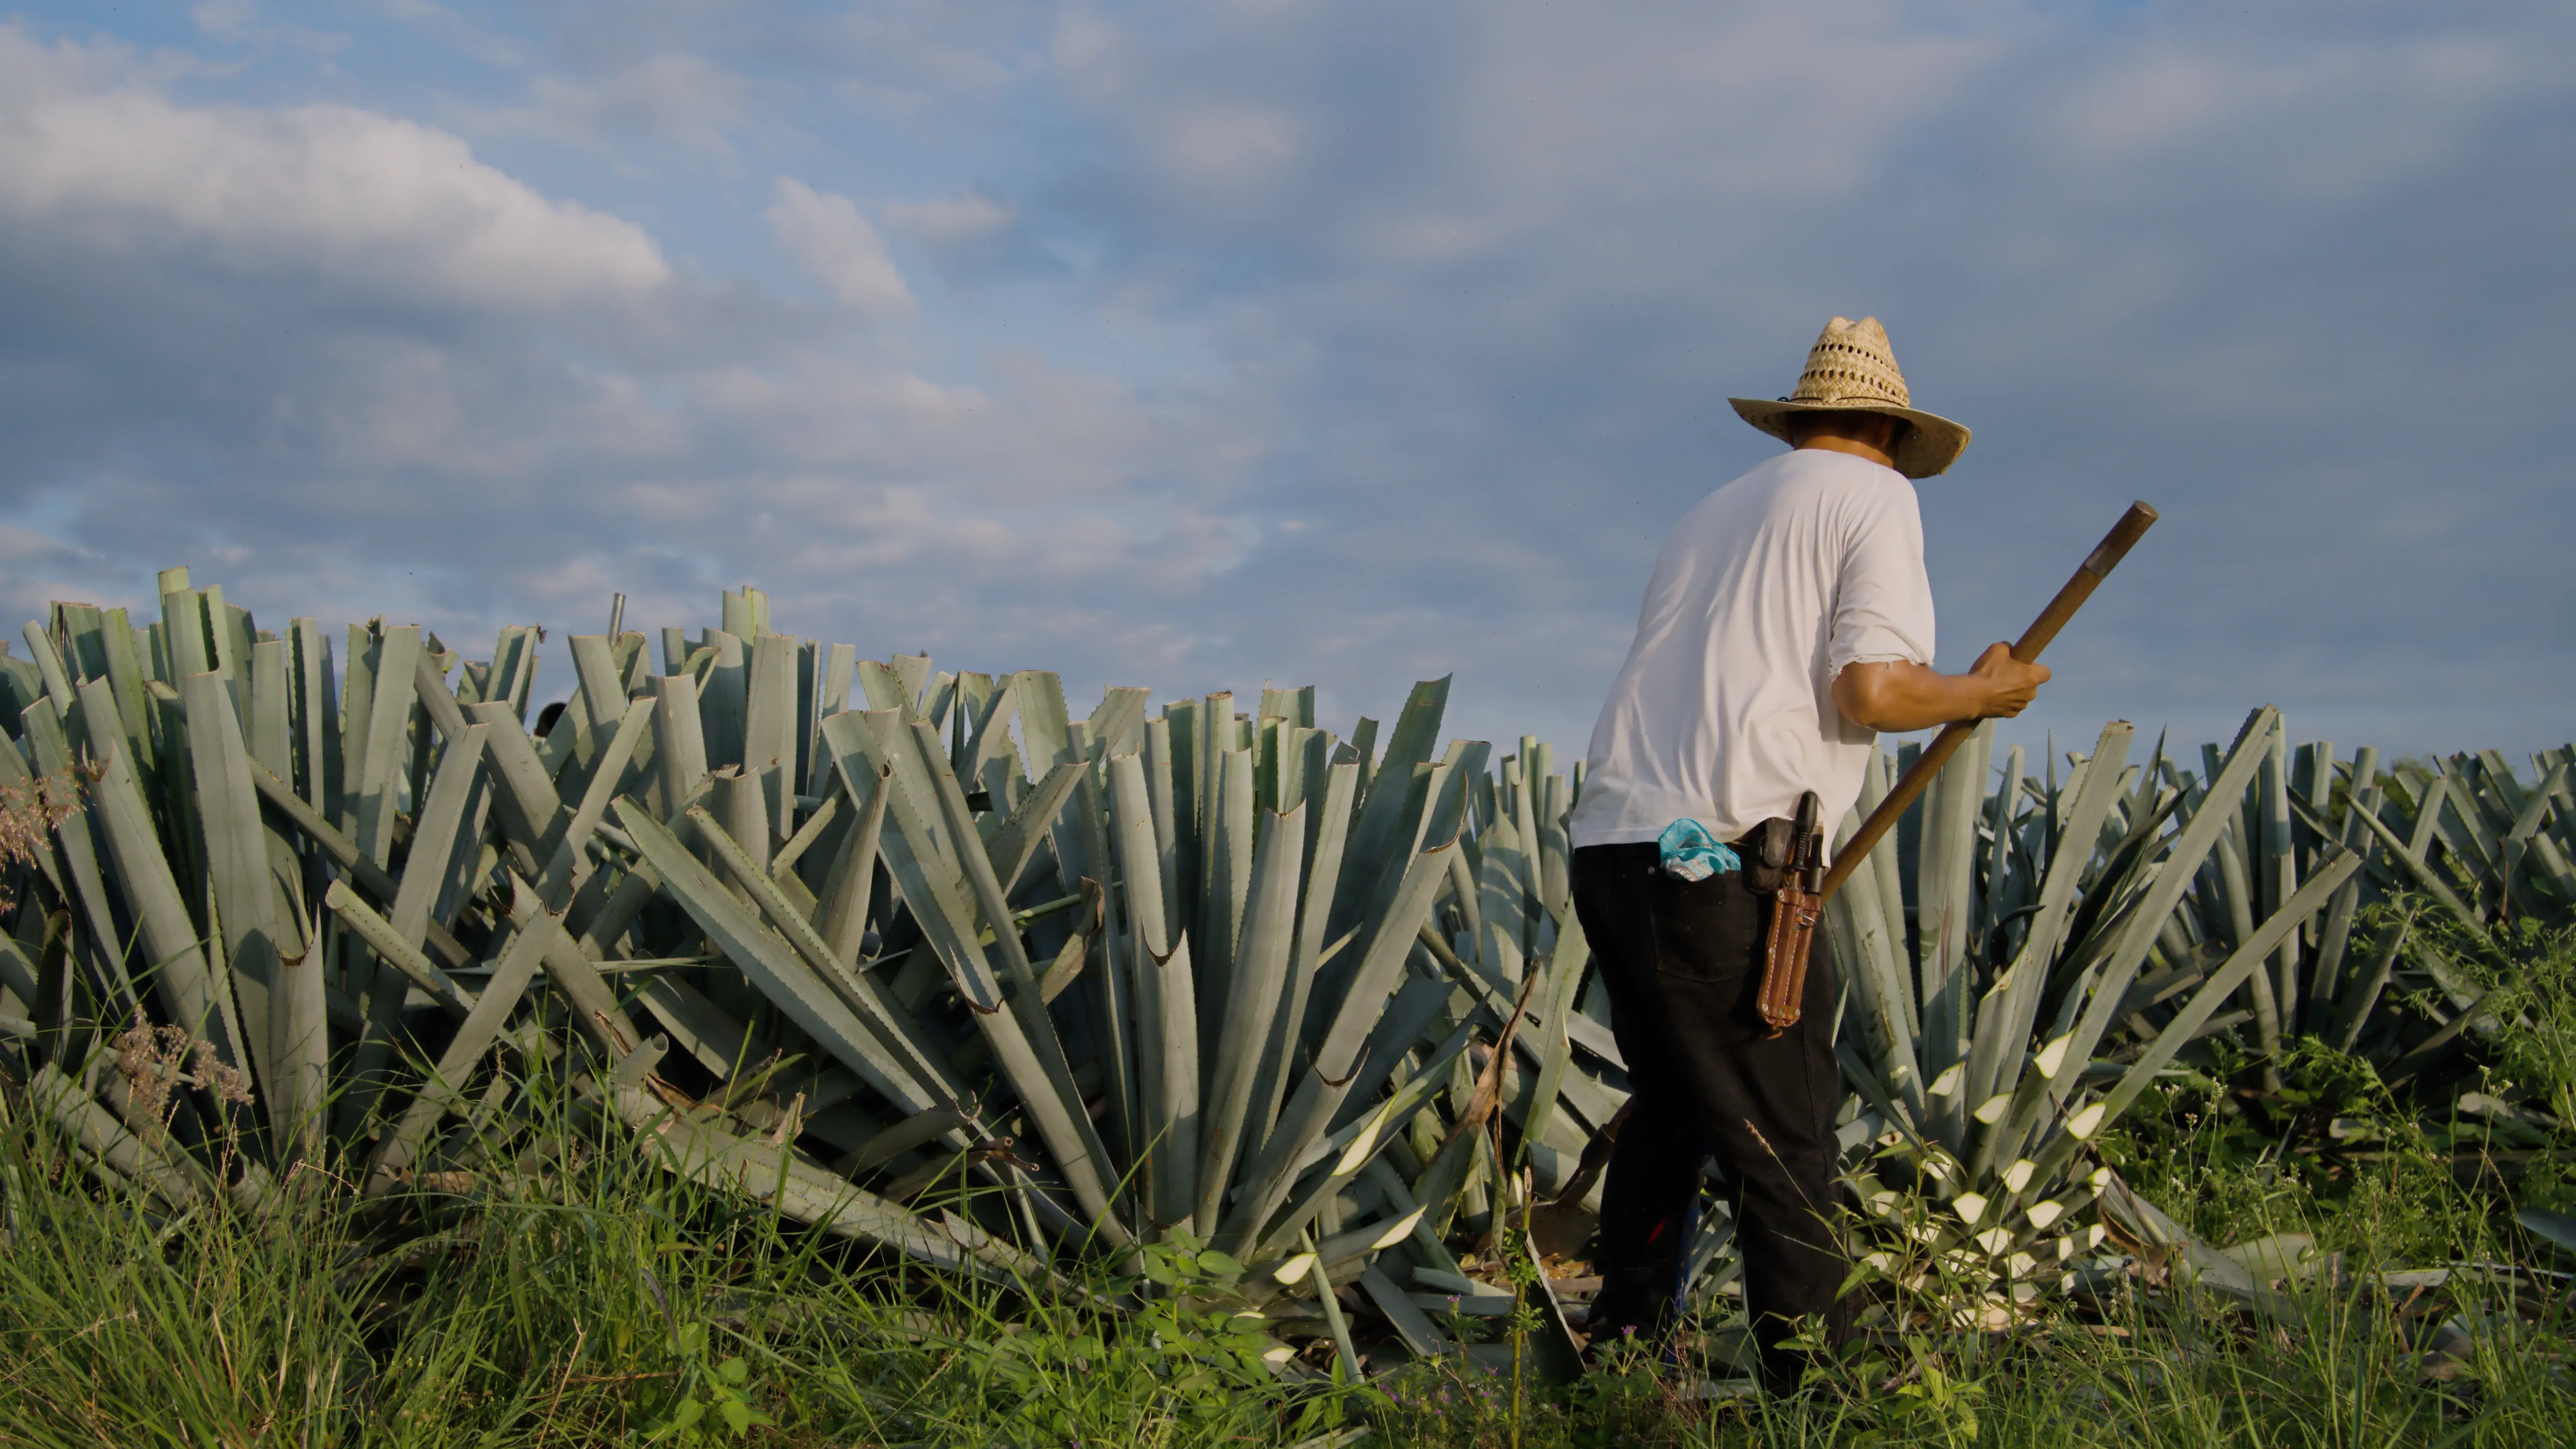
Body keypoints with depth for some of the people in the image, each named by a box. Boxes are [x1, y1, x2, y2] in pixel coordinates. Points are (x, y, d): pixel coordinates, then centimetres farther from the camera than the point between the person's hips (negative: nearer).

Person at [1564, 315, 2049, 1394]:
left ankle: (1624, 1348, 32)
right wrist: (1985, 692, 9)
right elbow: (1872, 691, -9)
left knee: (1669, 1108, 23)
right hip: (1720, 861, -7)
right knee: (1785, 1154, -1)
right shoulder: (1875, 497, 4)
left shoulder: (1711, 511, 24)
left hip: (1609, 845, 8)